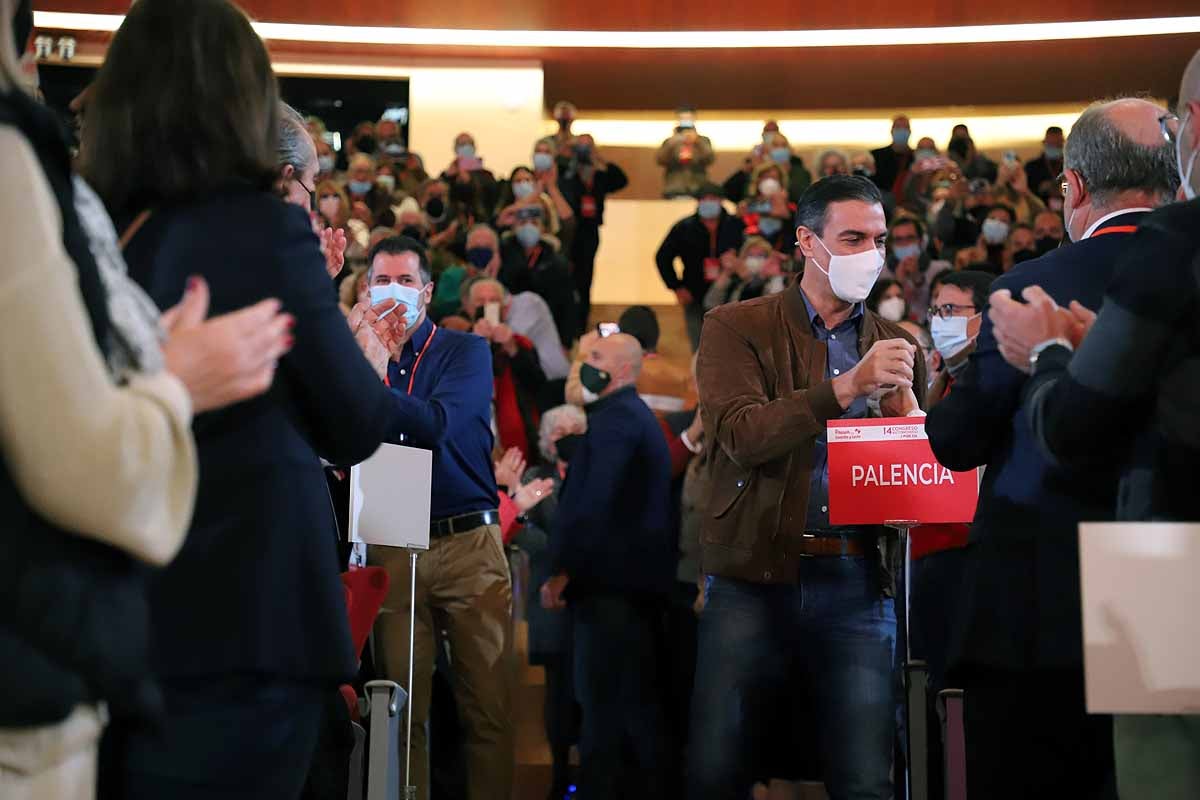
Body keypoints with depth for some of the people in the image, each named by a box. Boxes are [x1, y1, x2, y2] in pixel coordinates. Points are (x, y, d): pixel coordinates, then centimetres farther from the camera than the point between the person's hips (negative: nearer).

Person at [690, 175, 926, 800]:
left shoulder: (898, 349, 13)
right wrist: (846, 386, -21)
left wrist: (907, 419, -5)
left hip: (858, 584, 2)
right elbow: (740, 435, -13)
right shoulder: (737, 327, 3)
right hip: (753, 577, -2)